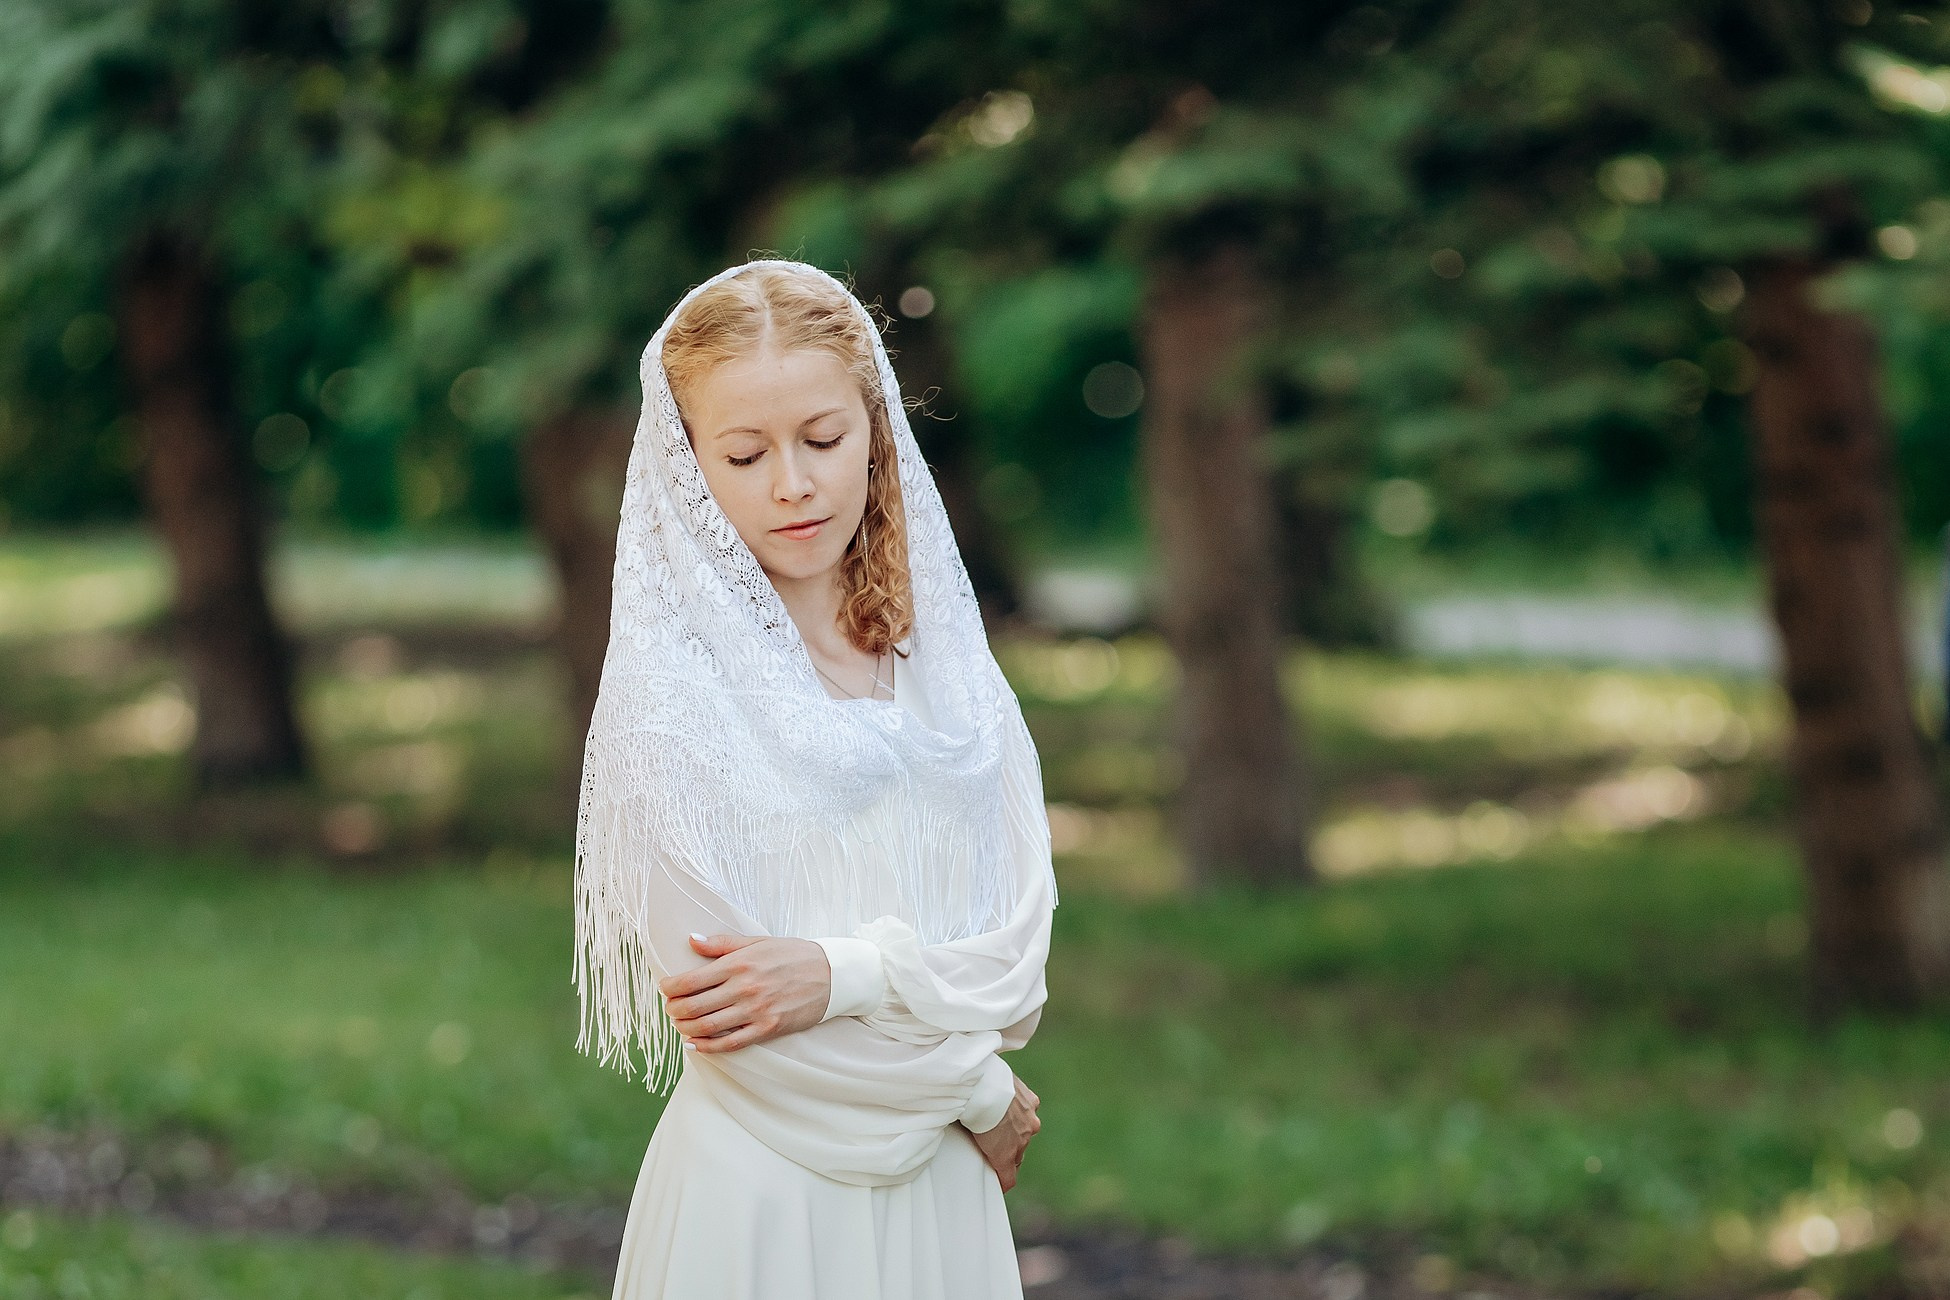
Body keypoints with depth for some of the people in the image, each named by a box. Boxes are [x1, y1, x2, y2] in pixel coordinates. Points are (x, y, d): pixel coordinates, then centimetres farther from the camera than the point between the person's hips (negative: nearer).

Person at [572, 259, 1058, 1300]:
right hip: (758, 1196, -4)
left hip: (941, 1189, 4)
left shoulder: (947, 665, 4)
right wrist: (973, 1092, -5)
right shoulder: (668, 691, -10)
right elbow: (723, 1023, -13)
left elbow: (1016, 962, -1)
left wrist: (845, 974, -18)